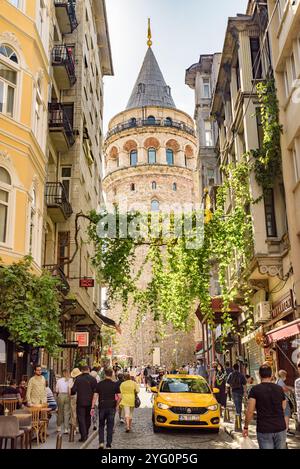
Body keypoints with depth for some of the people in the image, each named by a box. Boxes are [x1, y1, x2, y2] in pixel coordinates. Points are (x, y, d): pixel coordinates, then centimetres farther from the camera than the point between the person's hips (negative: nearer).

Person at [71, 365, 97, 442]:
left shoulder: (78, 379, -7)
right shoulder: (93, 379, -4)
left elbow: (73, 390, -6)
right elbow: (96, 391, -3)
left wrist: (72, 393, 17)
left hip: (80, 402, -2)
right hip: (89, 402, 2)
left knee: (81, 418, 2)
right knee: (87, 418, 17)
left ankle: (83, 436, -6)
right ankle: (86, 434, 27)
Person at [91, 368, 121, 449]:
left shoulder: (99, 384, -1)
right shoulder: (115, 384, -3)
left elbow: (95, 396, -4)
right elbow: (119, 397, -6)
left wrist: (93, 407, -2)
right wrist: (116, 406, 8)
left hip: (102, 407, 1)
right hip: (111, 407, -1)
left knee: (101, 426, 15)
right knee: (110, 427, 9)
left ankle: (101, 442, 1)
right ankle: (108, 445, 10)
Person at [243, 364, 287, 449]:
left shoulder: (255, 389, -7)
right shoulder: (279, 389, 4)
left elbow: (250, 411, -11)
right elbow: (283, 409, 11)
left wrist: (246, 427, 0)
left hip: (264, 430, -3)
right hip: (280, 428, 3)